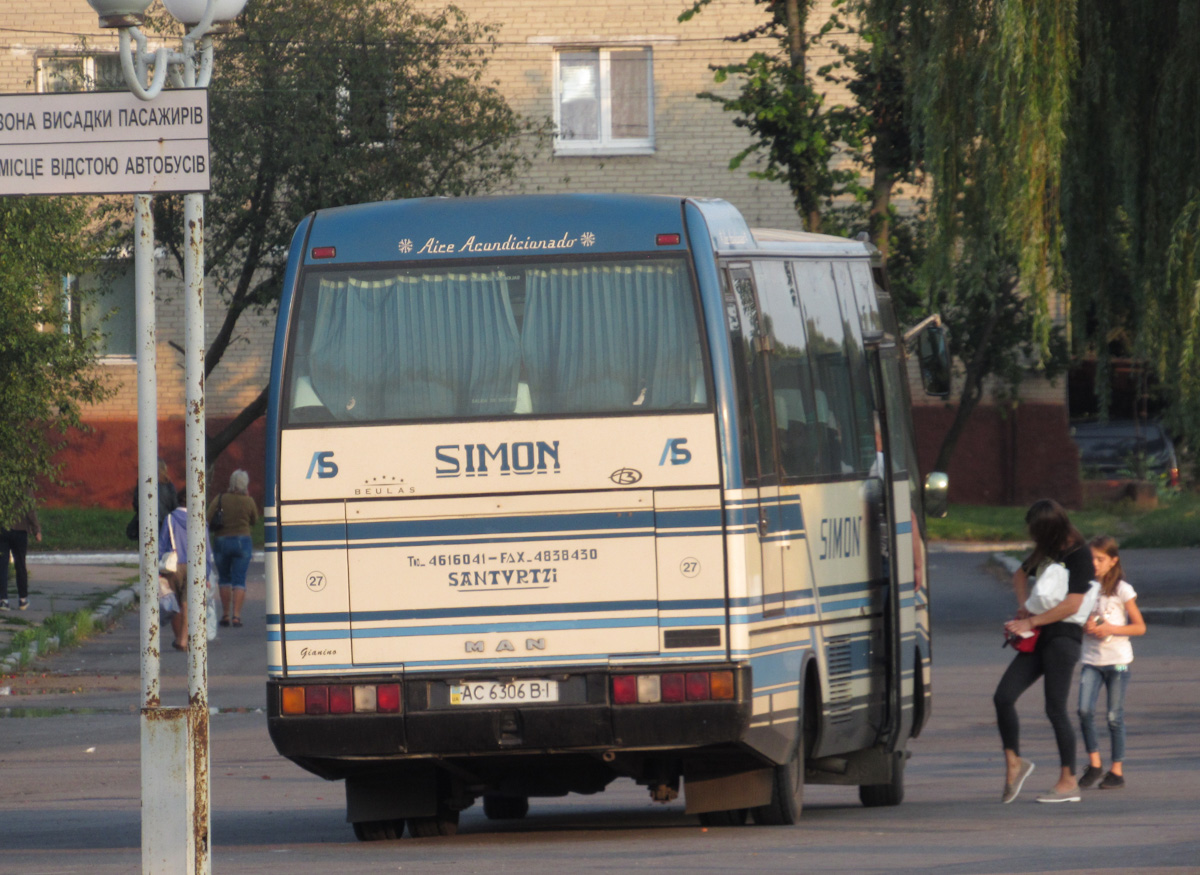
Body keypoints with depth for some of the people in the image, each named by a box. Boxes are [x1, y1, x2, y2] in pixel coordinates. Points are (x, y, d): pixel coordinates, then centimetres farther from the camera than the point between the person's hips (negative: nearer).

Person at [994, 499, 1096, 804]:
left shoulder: (1079, 555, -10)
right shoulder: (1046, 552, 15)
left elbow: (1071, 605, -17)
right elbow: (1020, 575, 34)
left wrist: (1029, 623, -12)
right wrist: (1023, 606, 15)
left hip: (1064, 635, -8)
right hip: (1038, 639, 8)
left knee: (1055, 709, -9)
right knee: (1003, 697, -2)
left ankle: (1069, 782, -3)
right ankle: (1013, 763, 12)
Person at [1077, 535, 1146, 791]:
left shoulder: (1122, 590, -4)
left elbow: (1140, 627, -3)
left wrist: (1110, 629, -15)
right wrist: (1085, 627, -7)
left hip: (1117, 661, -3)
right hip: (1091, 660, 3)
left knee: (1115, 716, 0)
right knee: (1085, 710, -14)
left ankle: (1117, 770, 10)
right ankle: (1094, 763, 0)